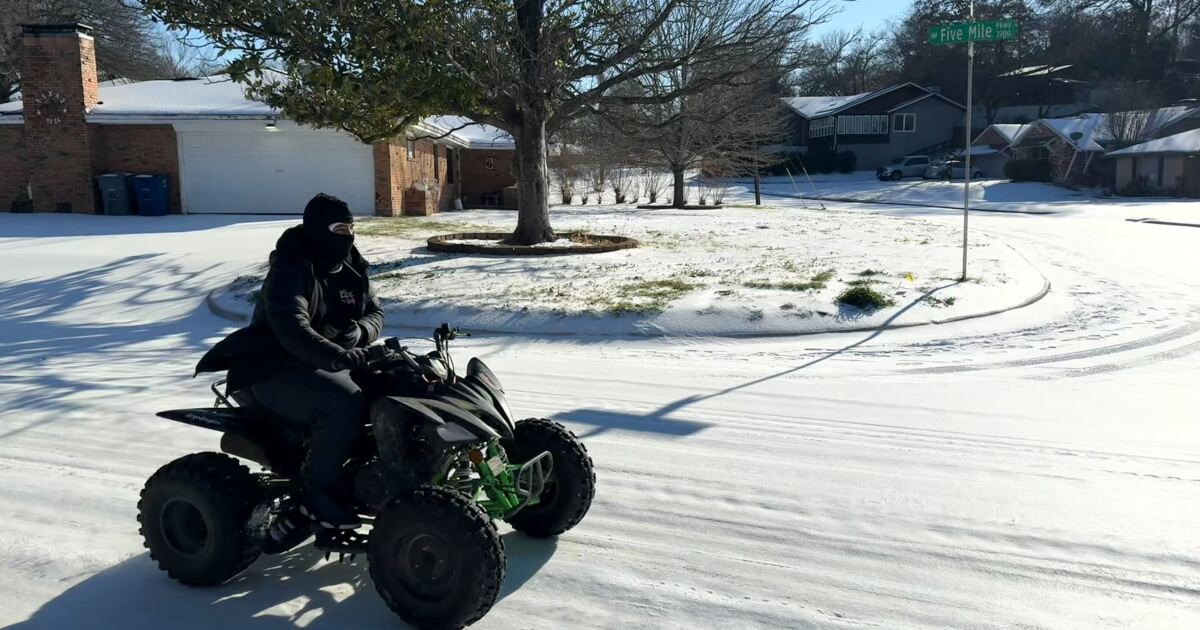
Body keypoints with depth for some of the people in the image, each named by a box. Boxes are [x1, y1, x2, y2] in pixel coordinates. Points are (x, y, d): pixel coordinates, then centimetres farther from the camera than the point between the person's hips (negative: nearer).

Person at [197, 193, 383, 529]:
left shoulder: (349, 268, 8)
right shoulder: (290, 270, -17)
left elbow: (374, 311, 10)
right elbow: (292, 331, -31)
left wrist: (359, 331, -14)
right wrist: (340, 357, -42)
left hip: (329, 363, 8)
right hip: (279, 369, -8)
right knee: (344, 403, -31)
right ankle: (317, 492, -15)